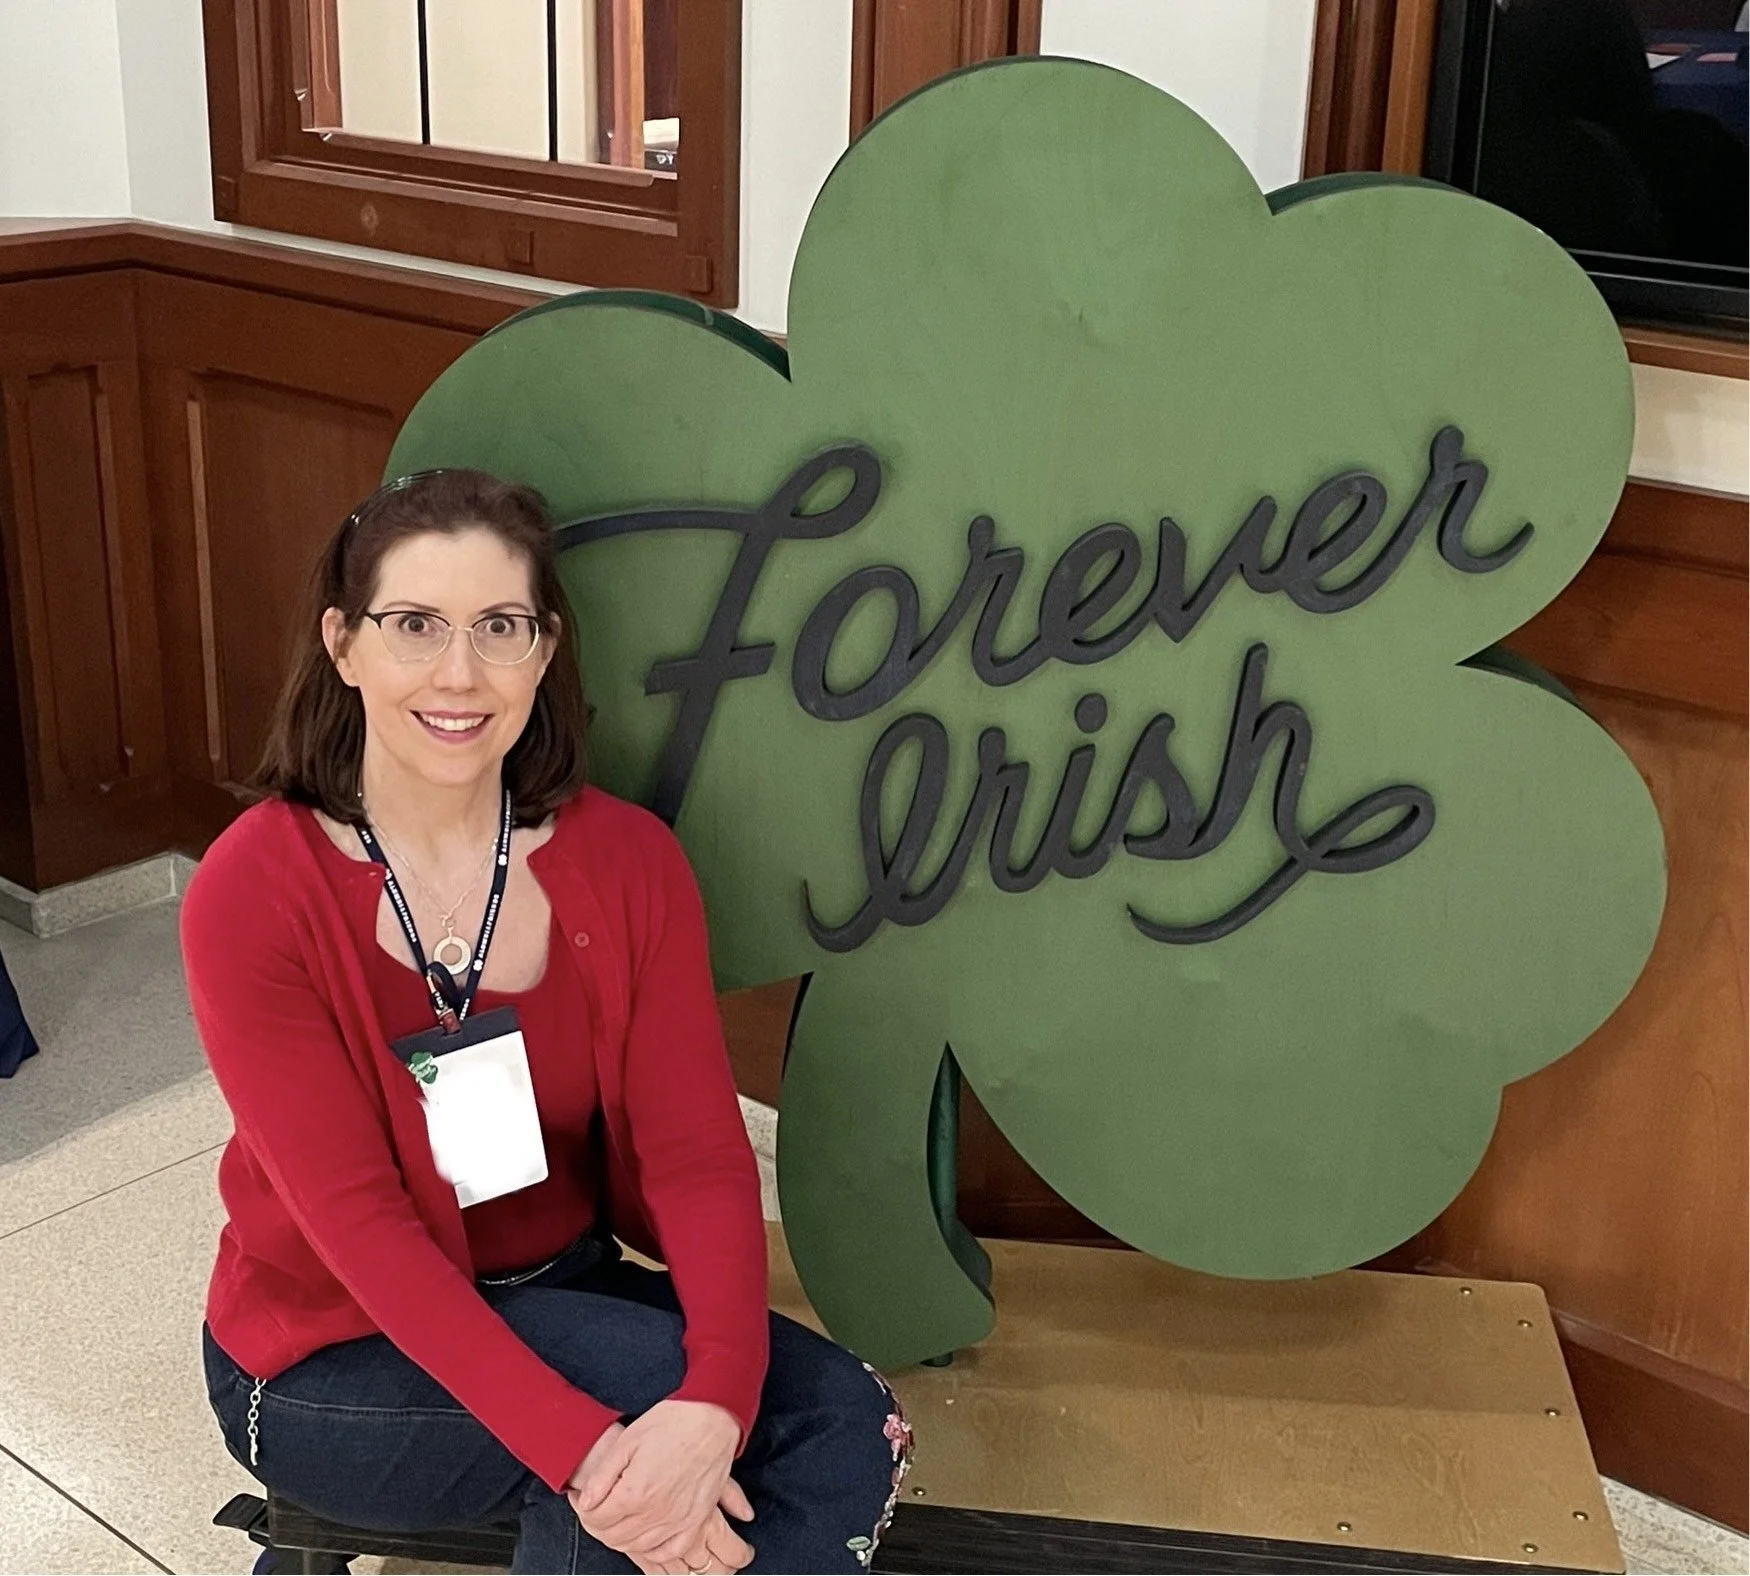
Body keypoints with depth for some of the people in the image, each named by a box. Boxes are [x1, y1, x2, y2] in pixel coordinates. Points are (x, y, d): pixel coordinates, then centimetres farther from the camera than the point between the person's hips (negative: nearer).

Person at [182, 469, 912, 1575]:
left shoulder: (627, 860, -8)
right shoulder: (254, 893, -18)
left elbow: (698, 1153, -14)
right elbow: (355, 1217, -22)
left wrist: (714, 1407, -33)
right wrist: (578, 1448, -32)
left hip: (561, 1297, 3)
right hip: (333, 1358, -3)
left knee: (848, 1424, -21)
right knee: (651, 1377, -28)